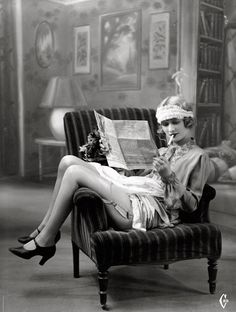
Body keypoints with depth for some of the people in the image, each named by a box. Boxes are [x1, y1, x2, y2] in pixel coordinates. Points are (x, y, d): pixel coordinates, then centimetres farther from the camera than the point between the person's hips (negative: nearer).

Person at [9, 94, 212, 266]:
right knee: (69, 161, -5)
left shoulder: (198, 157, 3)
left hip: (151, 209, -9)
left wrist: (170, 177, -13)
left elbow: (192, 205, -3)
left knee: (74, 172, -18)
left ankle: (45, 241, -8)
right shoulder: (165, 150, 27)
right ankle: (46, 228, 1)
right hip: (134, 192, 9)